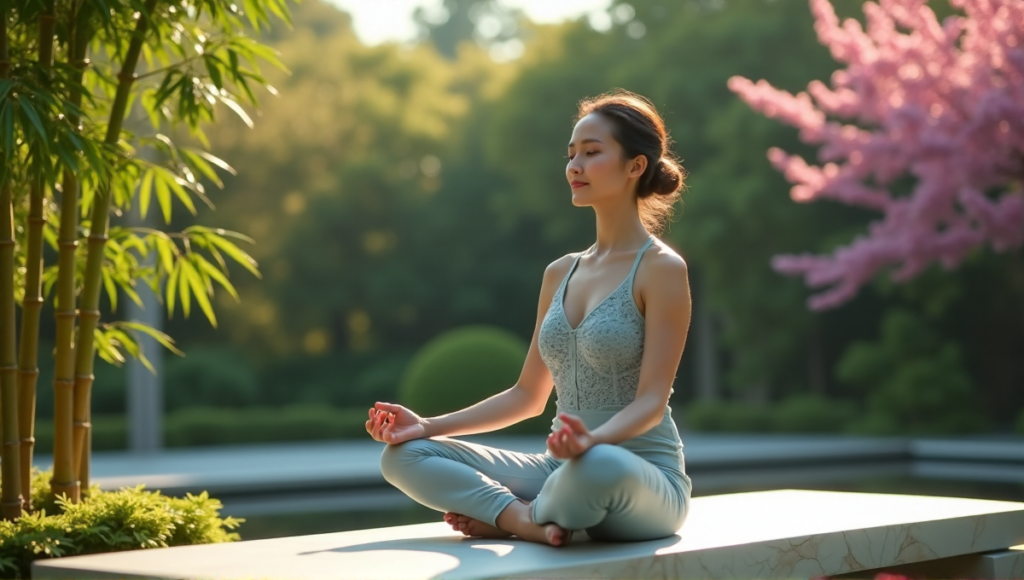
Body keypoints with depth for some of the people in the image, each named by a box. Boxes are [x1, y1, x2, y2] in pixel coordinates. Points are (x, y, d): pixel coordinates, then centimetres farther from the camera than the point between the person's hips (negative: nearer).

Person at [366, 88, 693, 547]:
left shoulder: (661, 269, -7)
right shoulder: (560, 273, 13)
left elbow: (651, 401, -15)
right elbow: (529, 395, 17)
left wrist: (594, 440, -36)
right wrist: (428, 426, 6)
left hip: (642, 480, -6)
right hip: (563, 470, 6)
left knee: (601, 465, -43)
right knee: (404, 455, -5)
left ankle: (503, 517, -13)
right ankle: (529, 519, -21)